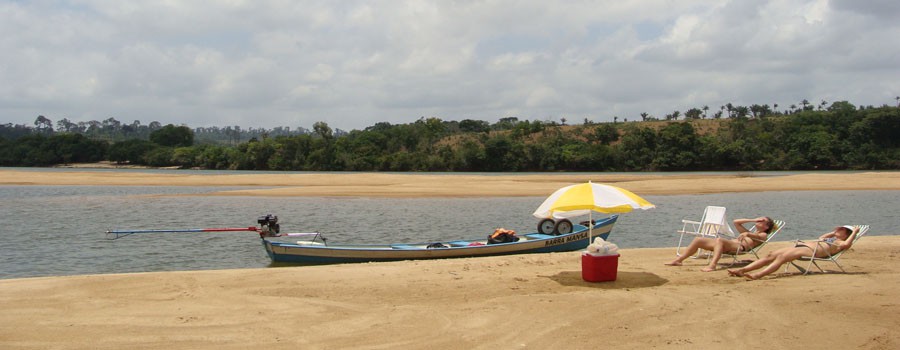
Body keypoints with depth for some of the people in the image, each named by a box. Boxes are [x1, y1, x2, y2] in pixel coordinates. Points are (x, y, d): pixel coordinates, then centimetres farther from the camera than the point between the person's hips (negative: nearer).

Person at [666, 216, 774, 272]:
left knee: (719, 240, -41)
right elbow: (736, 222, 34)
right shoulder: (750, 233, 38)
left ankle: (712, 265, -58)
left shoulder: (763, 235, 17)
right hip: (729, 242, 8)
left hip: (739, 246, -8)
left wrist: (746, 234, -25)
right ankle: (679, 260, -9)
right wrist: (753, 220, 30)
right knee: (698, 240, -6)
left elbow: (757, 237, -6)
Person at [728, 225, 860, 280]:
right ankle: (742, 270, -20)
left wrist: (854, 232, 2)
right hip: (801, 245, 8)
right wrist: (834, 232, 51)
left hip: (809, 250, -8)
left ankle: (758, 275, -51)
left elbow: (846, 244, -12)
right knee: (771, 255, -9)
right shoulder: (830, 238, 35)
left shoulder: (839, 242, 10)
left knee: (782, 257, -33)